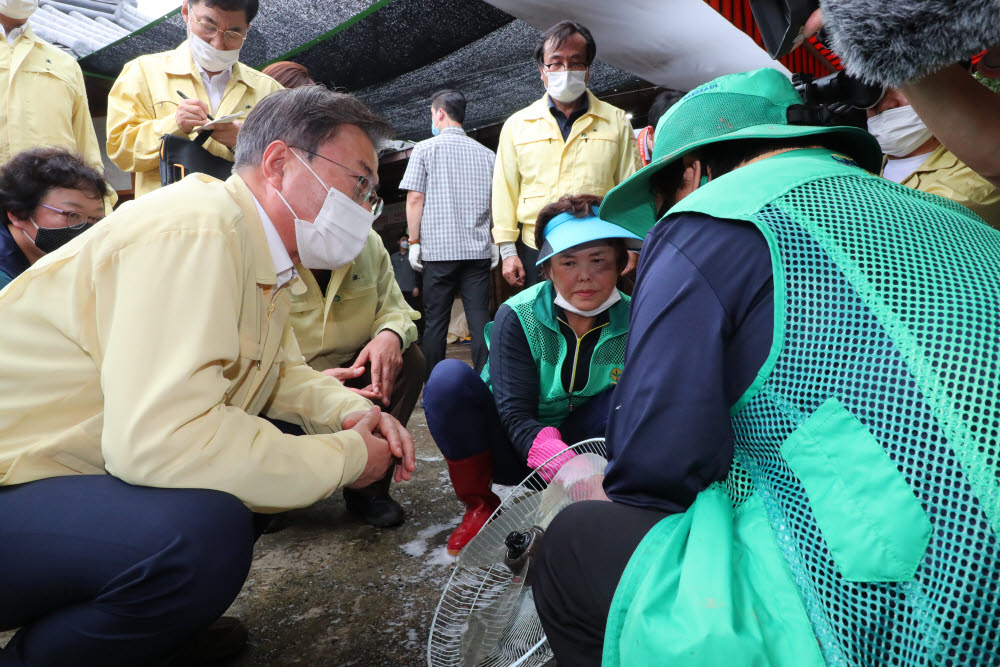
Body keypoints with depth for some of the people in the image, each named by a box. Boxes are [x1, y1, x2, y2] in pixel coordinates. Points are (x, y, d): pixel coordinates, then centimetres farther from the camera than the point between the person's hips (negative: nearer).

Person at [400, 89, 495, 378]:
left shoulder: (425, 149, 2)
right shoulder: (486, 153, 11)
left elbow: (415, 198, -3)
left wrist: (414, 242, 2)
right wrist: (495, 244, 18)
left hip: (439, 249, -2)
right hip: (478, 249, 3)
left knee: (435, 321, 5)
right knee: (480, 320, 2)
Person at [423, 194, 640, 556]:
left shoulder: (630, 320, -11)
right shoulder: (518, 316, -18)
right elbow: (515, 412, -23)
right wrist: (546, 449, -45)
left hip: (574, 446, 2)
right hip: (511, 449, -1)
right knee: (450, 377, -27)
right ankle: (479, 505, -8)